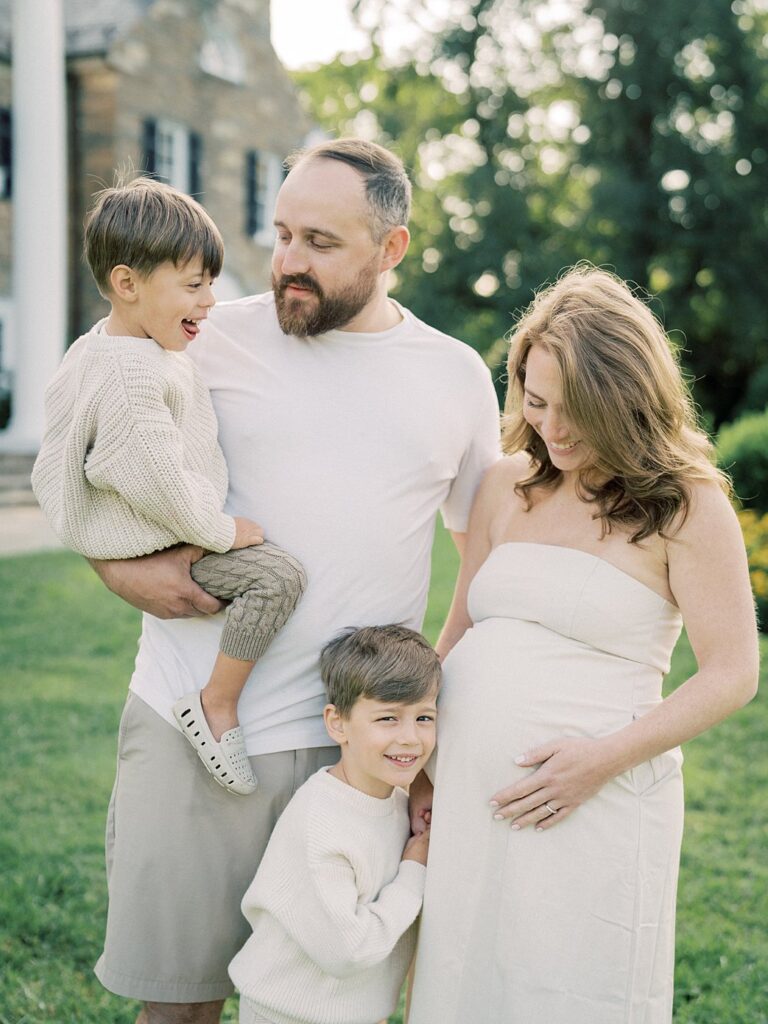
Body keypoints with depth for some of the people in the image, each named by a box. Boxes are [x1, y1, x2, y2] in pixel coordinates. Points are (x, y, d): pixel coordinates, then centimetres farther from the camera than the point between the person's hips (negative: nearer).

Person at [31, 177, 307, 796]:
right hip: (161, 543, -11)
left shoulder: (99, 350, 8)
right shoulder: (132, 375, -27)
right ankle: (218, 706, -11)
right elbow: (155, 476, -30)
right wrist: (222, 532, -17)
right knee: (278, 576, -23)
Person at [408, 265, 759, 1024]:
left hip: (593, 809, -4)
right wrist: (419, 760, 9)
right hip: (468, 793, 5)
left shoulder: (686, 507, -5)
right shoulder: (508, 485, 10)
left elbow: (732, 674, -6)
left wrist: (603, 760, -15)